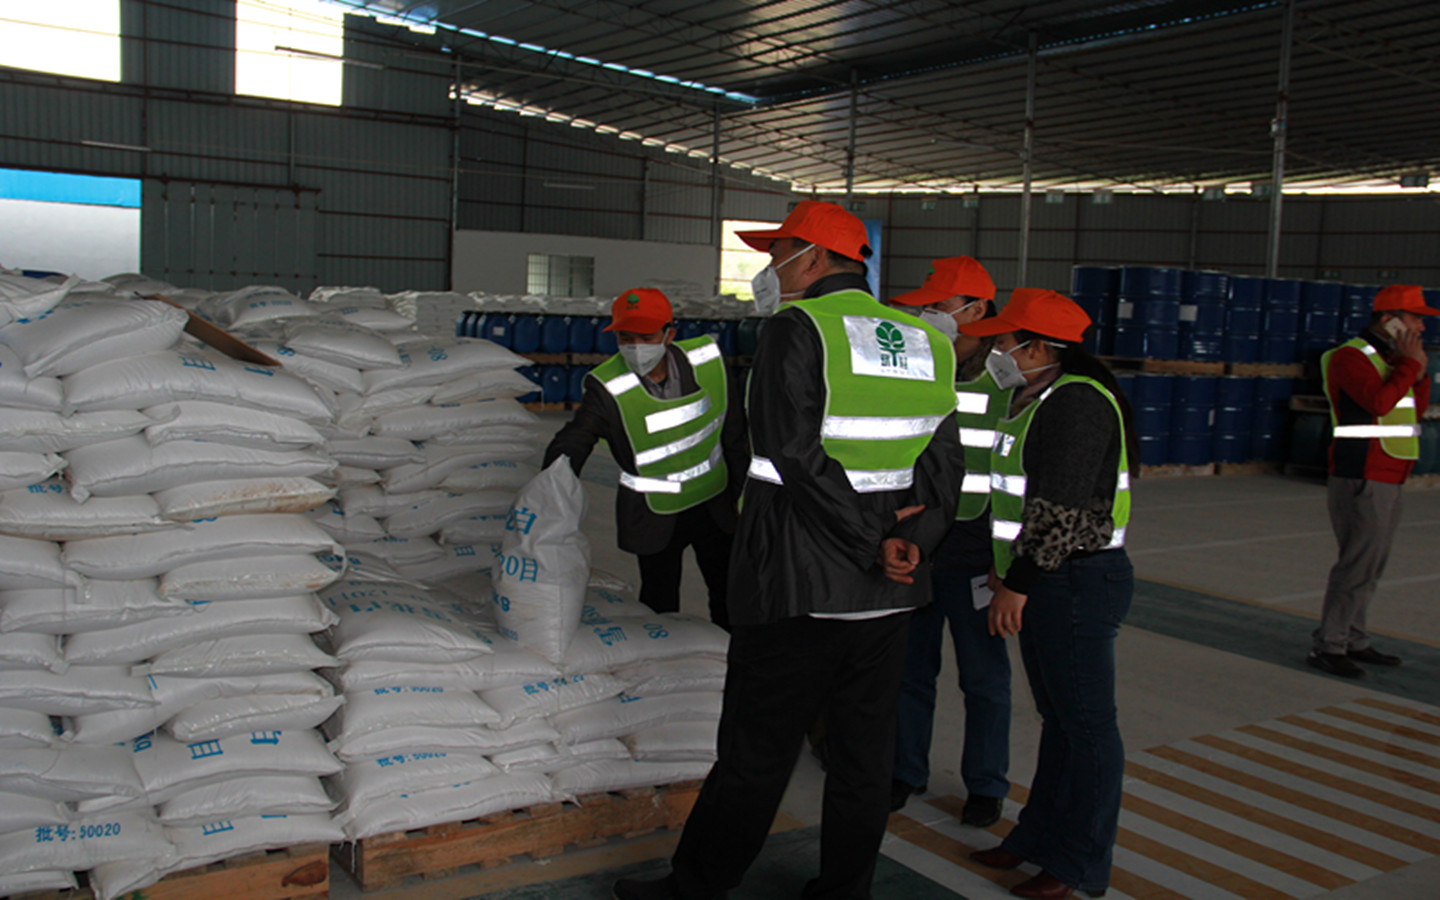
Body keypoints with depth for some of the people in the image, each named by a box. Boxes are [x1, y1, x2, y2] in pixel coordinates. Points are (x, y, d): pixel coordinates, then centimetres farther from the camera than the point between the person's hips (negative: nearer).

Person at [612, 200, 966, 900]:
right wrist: (910, 541, -6)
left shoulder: (795, 329, -10)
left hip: (796, 588, -6)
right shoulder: (927, 343, 9)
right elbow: (945, 465, 5)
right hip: (888, 598, 6)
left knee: (754, 755, 5)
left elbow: (799, 457, -19)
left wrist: (871, 541, -13)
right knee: (863, 756, 14)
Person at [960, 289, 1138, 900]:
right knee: (1057, 717, 18)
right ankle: (1038, 838, 29)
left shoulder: (1076, 403, -18)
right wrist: (1006, 569, 21)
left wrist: (1017, 584, -21)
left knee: (1086, 723, 1)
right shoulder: (1037, 399, 15)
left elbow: (1062, 510, -23)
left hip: (1077, 583, -10)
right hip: (1046, 583, 10)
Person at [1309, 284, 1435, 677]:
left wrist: (1419, 374, 4)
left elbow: (1416, 410, 19)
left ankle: (1353, 640, 19)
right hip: (1361, 482, -9)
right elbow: (1378, 401, -26)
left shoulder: (1390, 357, 17)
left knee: (1370, 568, 12)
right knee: (1358, 565, -10)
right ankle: (1327, 646, -5)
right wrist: (1410, 364, -15)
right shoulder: (1351, 357, -12)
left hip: (1387, 482, 9)